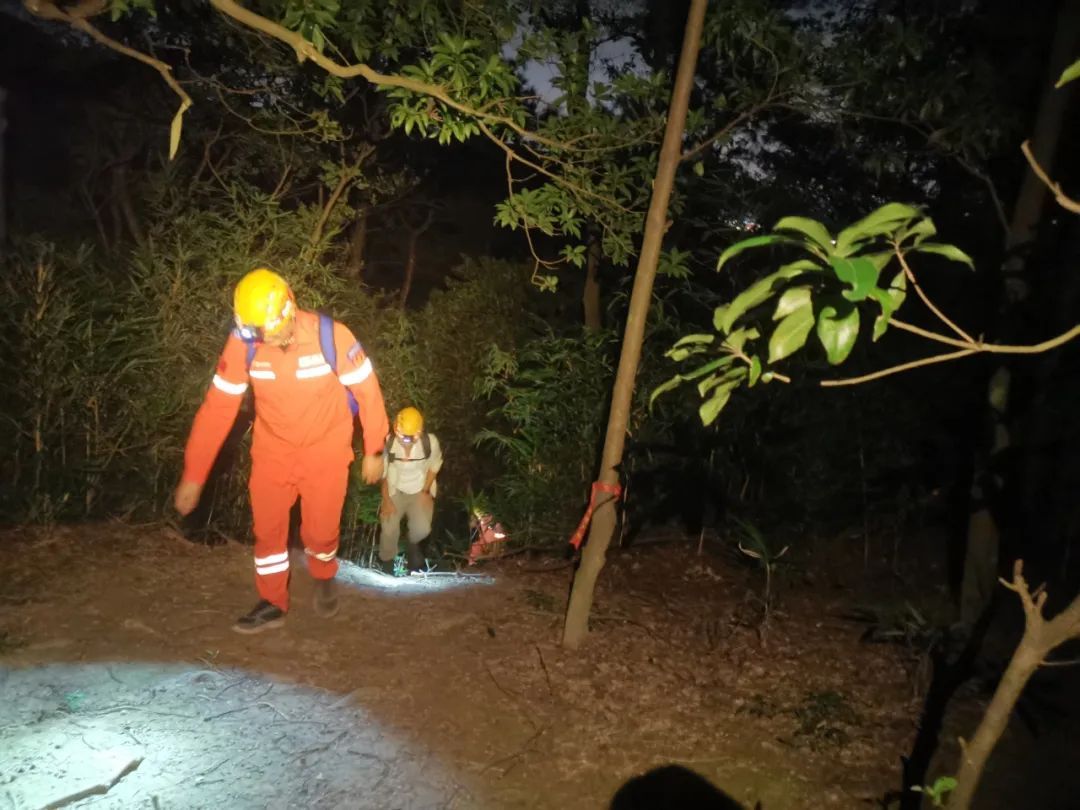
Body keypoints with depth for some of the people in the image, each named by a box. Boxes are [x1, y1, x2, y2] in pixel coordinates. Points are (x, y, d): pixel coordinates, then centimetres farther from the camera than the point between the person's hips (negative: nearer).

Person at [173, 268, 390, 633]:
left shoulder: (331, 335, -26)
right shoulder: (242, 342, -19)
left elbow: (367, 390, -14)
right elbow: (217, 407, -12)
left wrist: (373, 450, -6)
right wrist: (193, 475, -11)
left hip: (325, 449, -2)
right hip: (273, 449, 2)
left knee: (320, 530, 4)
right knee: (267, 529, 6)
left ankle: (324, 579, 38)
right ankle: (273, 603, 28)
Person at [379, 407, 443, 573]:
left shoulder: (430, 442, -25)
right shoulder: (388, 443, -24)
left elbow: (434, 466, -3)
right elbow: (382, 472, -6)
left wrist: (426, 491, -6)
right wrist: (386, 500, -8)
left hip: (420, 491, 0)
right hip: (395, 491, 0)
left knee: (422, 529, -19)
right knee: (389, 530, -18)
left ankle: (413, 544, 21)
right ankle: (387, 558, 17)